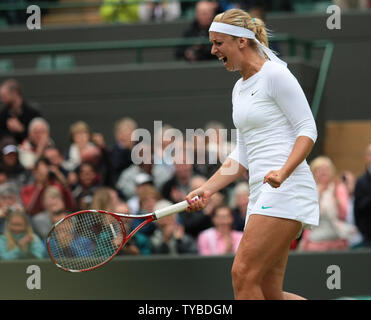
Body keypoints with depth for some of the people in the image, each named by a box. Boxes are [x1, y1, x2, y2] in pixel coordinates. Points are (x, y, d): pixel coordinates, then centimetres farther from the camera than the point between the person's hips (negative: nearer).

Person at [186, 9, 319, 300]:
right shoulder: (240, 89, 20)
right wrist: (208, 189, 12)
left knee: (243, 274, -16)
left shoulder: (274, 74, -6)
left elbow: (308, 130, -10)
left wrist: (284, 172, -24)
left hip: (286, 190, -9)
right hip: (262, 196, 9)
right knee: (269, 293, 3)